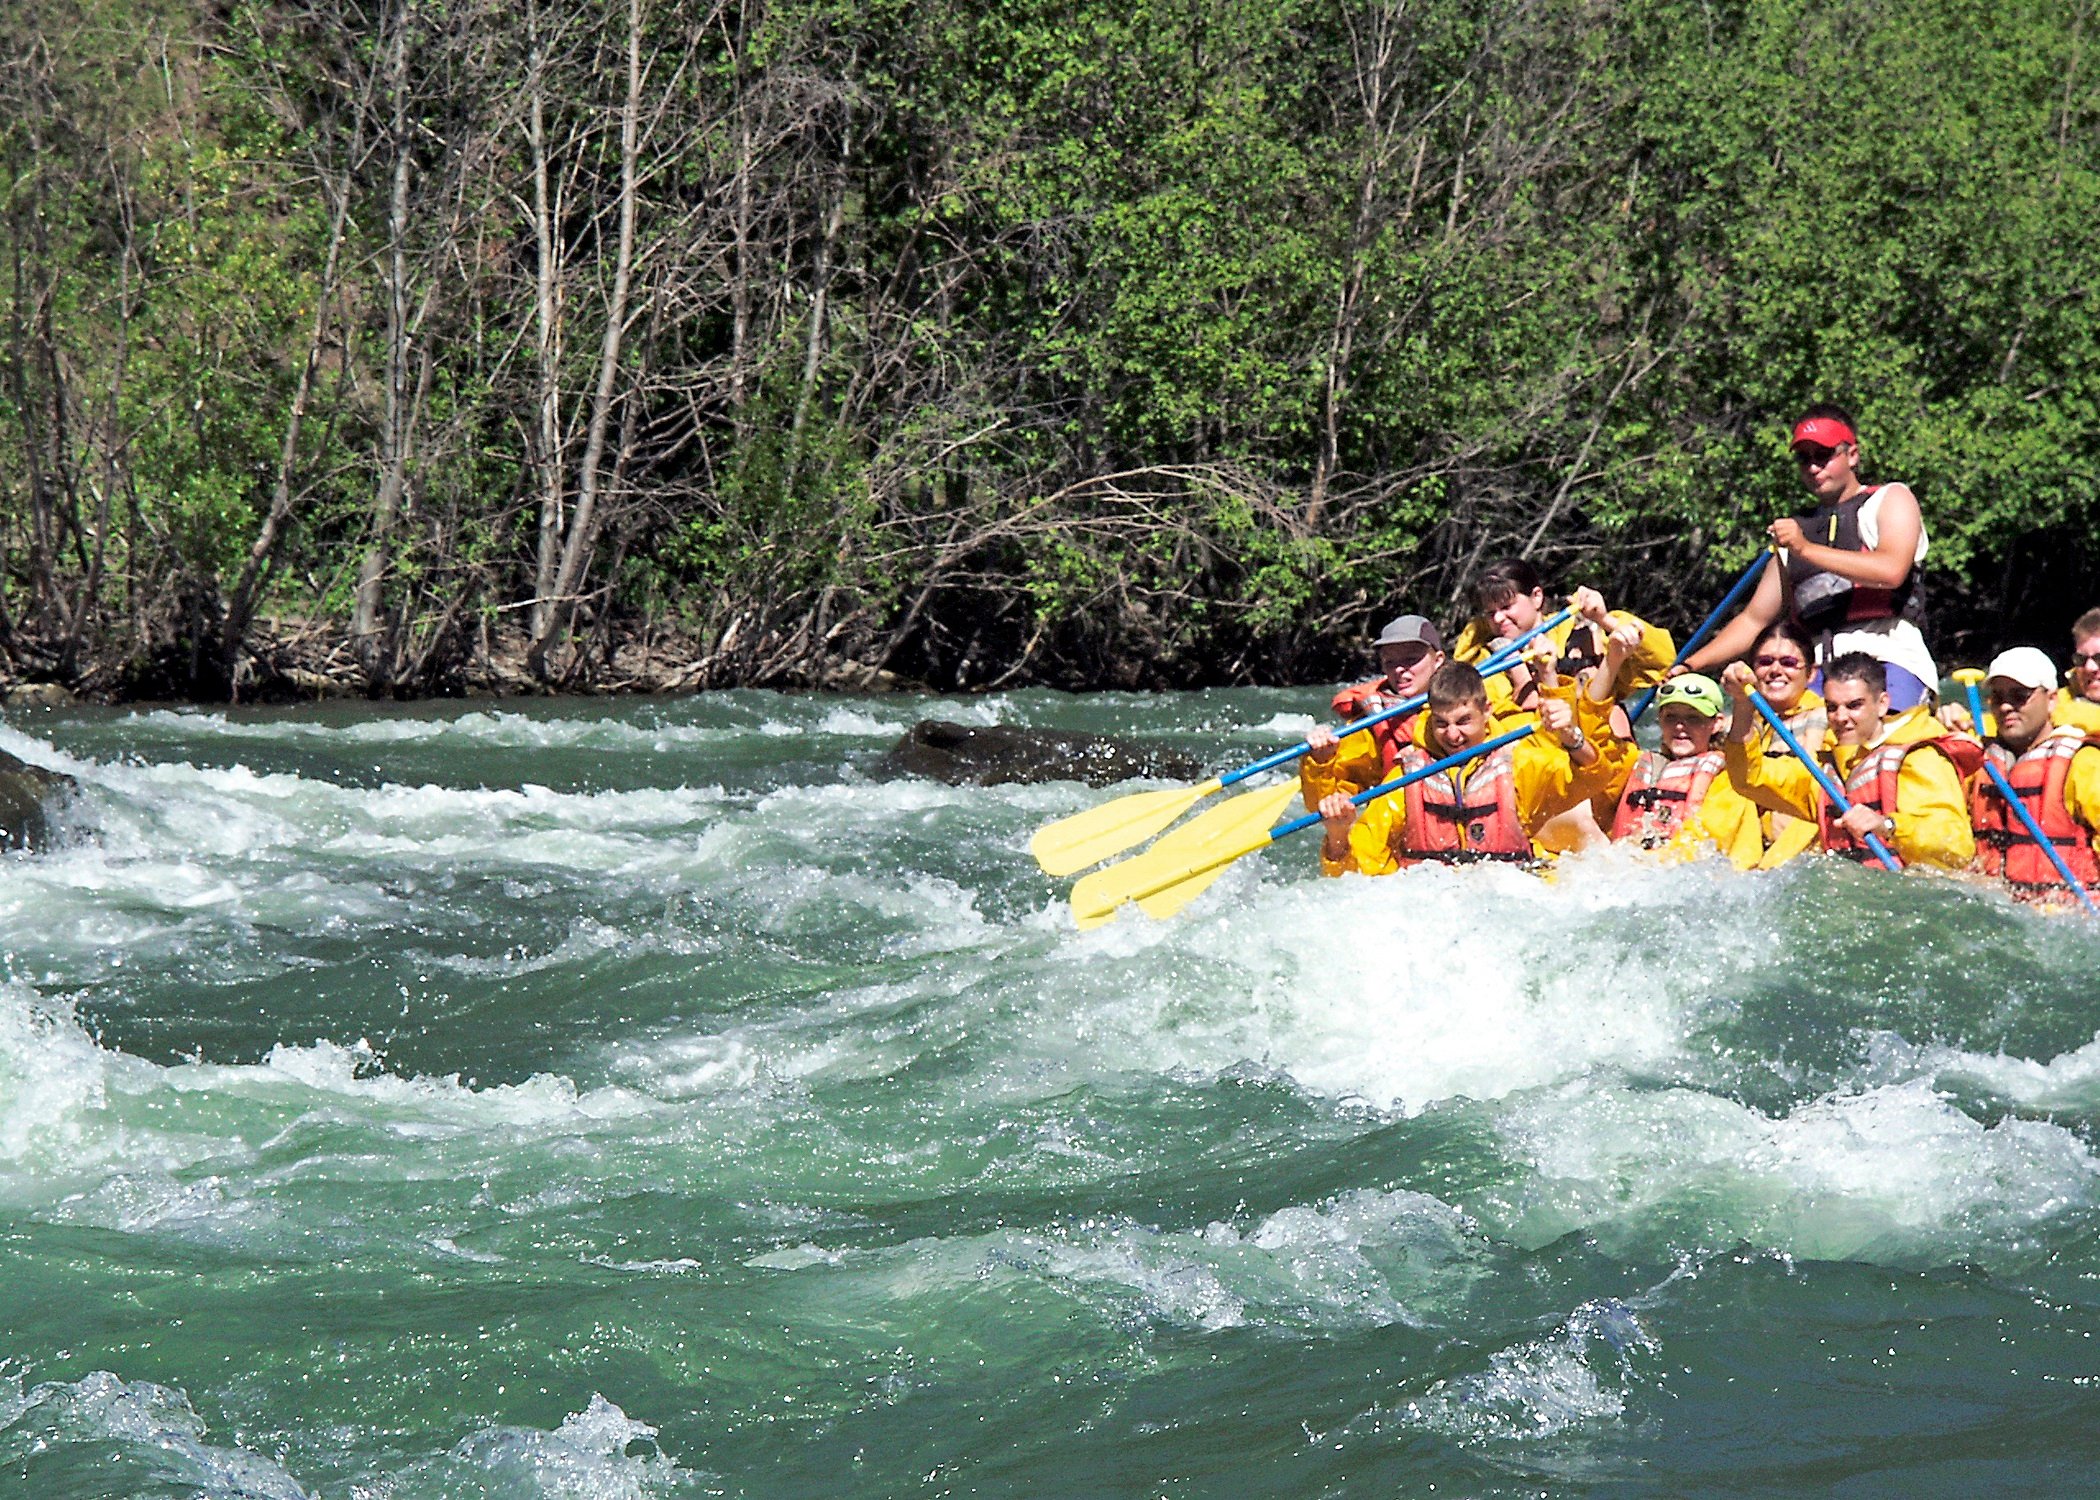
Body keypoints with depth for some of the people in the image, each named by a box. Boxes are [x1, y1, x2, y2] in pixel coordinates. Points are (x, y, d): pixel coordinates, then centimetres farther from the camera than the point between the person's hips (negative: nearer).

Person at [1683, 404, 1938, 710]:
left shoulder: (1891, 499, 11)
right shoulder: (1795, 530, 27)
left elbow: (1892, 571, -10)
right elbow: (1754, 620, 27)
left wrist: (1807, 549, -13)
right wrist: (1688, 667, 15)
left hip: (1889, 659, -5)